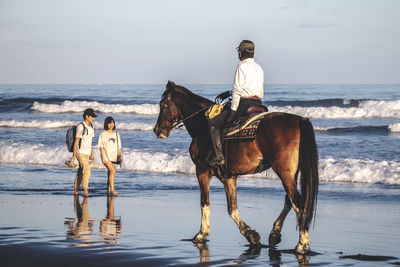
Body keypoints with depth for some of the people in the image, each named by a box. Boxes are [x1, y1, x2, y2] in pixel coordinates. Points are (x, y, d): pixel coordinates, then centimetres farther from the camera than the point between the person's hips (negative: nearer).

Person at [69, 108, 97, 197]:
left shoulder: (91, 127, 12)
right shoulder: (81, 127, -14)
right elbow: (76, 142, -13)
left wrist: (92, 154, 18)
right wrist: (74, 156, -13)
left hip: (87, 153, 8)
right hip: (81, 152, -8)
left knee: (80, 172, 12)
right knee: (87, 171, -16)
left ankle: (76, 190, 19)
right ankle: (85, 191, -14)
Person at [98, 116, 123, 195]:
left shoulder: (116, 134, 12)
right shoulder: (103, 134, -1)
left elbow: (119, 146, 14)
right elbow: (101, 147, -4)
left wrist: (121, 155, 2)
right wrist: (103, 157, -11)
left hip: (114, 156, 5)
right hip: (106, 156, -5)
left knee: (110, 173, 7)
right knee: (112, 171, -19)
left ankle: (108, 190, 15)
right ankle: (112, 189, -21)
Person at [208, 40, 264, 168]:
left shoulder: (242, 66, -8)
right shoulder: (259, 68, 18)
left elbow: (237, 90, -15)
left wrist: (233, 110, -14)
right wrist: (228, 93, 31)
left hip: (244, 104, -8)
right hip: (258, 104, 8)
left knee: (213, 123, -2)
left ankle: (219, 157, -12)